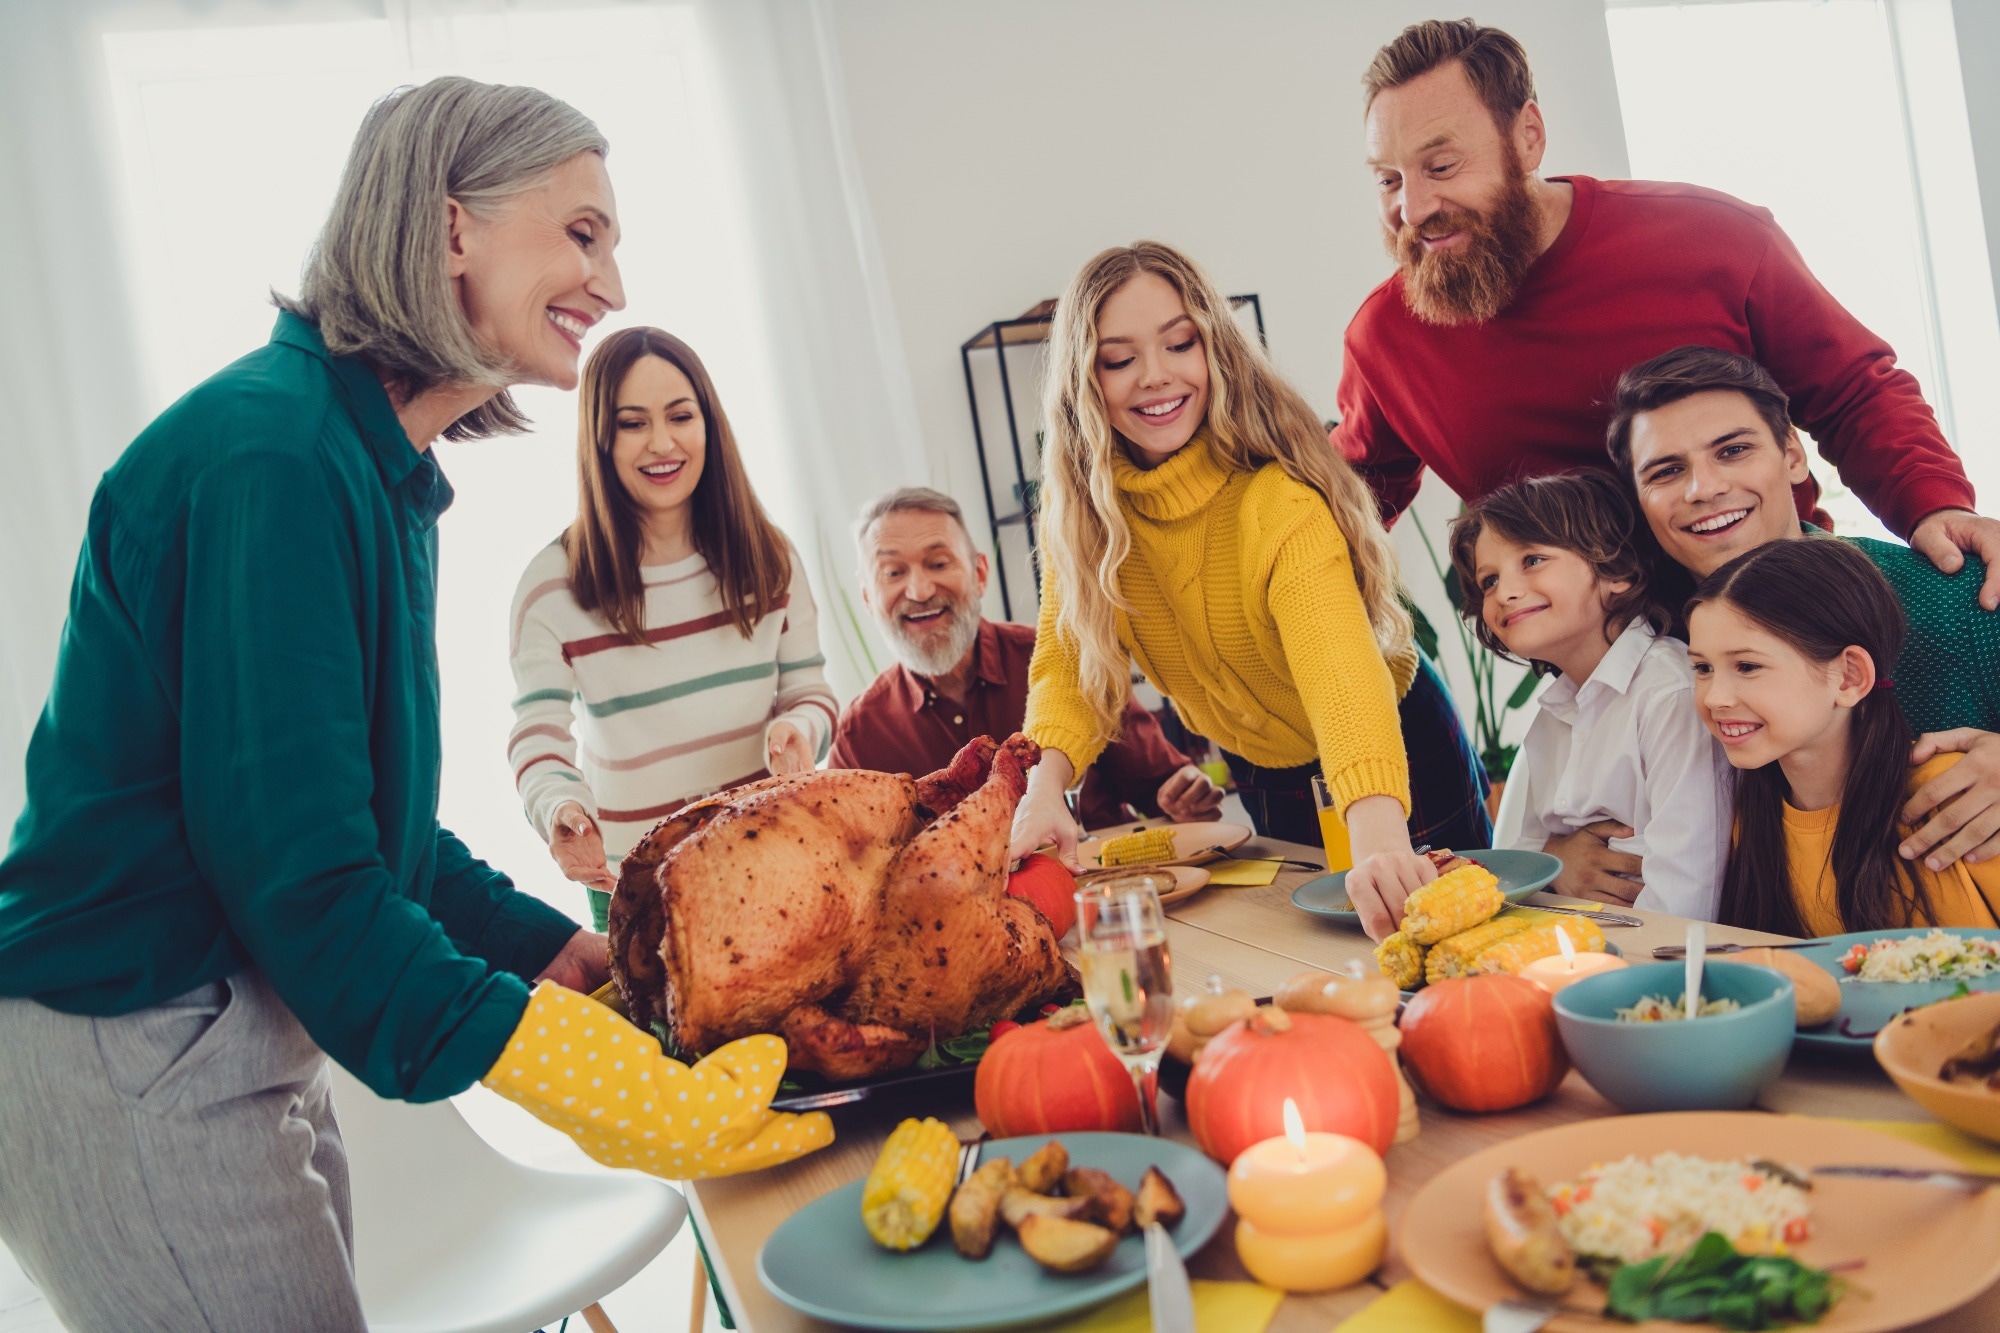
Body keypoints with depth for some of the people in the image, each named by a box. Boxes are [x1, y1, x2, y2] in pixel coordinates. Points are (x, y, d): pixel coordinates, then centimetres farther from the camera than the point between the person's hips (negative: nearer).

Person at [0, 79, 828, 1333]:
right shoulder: (269, 455, -22)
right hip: (127, 1065, -9)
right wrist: (601, 1083, -30)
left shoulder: (378, 466, 9)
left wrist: (562, 947, 4)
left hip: (254, 1031, 9)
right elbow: (292, 862, -27)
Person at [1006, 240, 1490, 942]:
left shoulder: (1280, 502, -34)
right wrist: (1044, 789, -35)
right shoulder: (1080, 508, -16)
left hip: (1398, 756, -5)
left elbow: (1341, 672, -48)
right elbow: (1068, 662, -15)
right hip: (1264, 779, 5)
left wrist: (1377, 834, -66)